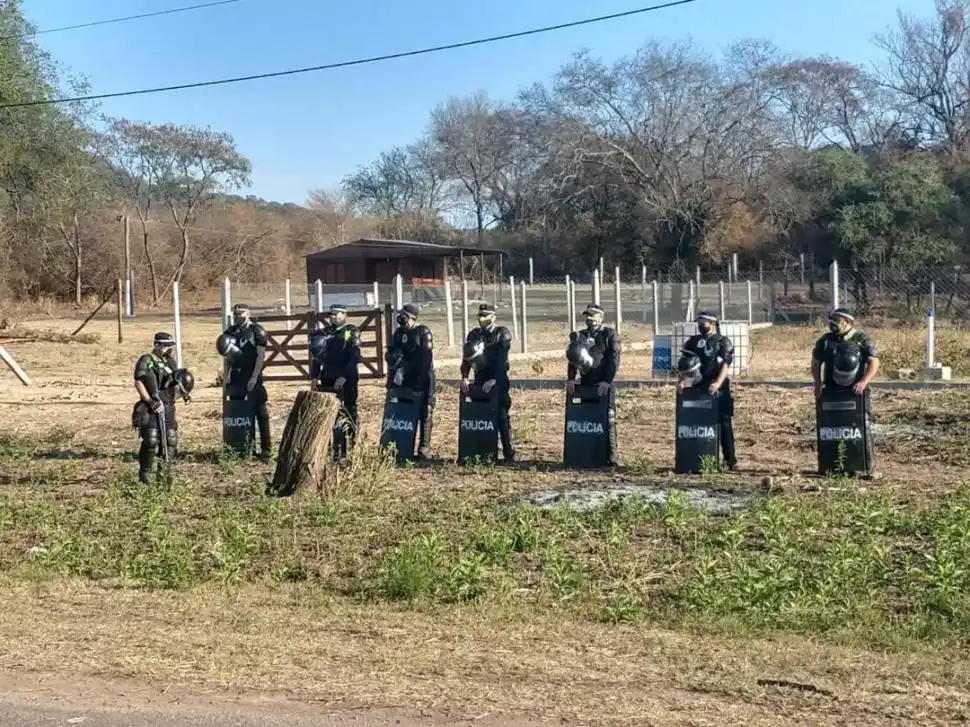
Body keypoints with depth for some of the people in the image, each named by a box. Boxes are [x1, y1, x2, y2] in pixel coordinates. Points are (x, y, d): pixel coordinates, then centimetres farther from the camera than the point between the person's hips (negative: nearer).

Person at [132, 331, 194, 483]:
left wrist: (183, 392, 5)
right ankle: (144, 474, -3)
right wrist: (149, 401, -21)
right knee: (151, 441, -13)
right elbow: (139, 383, -12)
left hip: (168, 407, 7)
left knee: (171, 440, 8)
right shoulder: (146, 361, -6)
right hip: (151, 408, -7)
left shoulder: (171, 361, 15)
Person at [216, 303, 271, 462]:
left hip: (253, 378, -6)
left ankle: (266, 449, -3)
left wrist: (254, 377, -14)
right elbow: (227, 356, 17)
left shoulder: (256, 331, -7)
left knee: (261, 413, -5)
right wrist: (227, 375, -2)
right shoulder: (230, 332, 10)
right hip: (236, 378, 6)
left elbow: (261, 355, -10)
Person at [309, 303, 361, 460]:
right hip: (327, 380, 5)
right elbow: (316, 355, 15)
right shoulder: (324, 332, 12)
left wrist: (344, 377, -20)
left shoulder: (351, 332, -3)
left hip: (347, 381, -5)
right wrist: (314, 377, 5)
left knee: (349, 413, 0)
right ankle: (334, 450, 11)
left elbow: (355, 357, -12)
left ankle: (349, 449, 6)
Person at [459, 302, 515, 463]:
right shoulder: (473, 334, 11)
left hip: (498, 381, -5)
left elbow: (502, 359, -13)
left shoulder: (502, 334, -4)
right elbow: (466, 356, 4)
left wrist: (494, 379, -21)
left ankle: (508, 452, -2)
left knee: (501, 416, -7)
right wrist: (464, 377, -10)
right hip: (479, 380, 5)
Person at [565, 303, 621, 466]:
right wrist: (570, 379, -7)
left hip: (604, 385, -5)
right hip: (586, 384, 5)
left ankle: (611, 456, -3)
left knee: (607, 420, -6)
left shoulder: (610, 334, -1)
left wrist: (607, 381, -18)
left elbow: (614, 359, -9)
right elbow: (572, 358, 7)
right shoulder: (580, 336, 12)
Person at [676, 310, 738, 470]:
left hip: (718, 389, -4)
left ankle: (731, 460, -1)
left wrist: (718, 383, -27)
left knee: (724, 424, -4)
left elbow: (726, 365, -12)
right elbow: (683, 363, 5)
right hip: (697, 388, 4)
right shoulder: (692, 342, 12)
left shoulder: (723, 342, 0)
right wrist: (681, 380, -13)